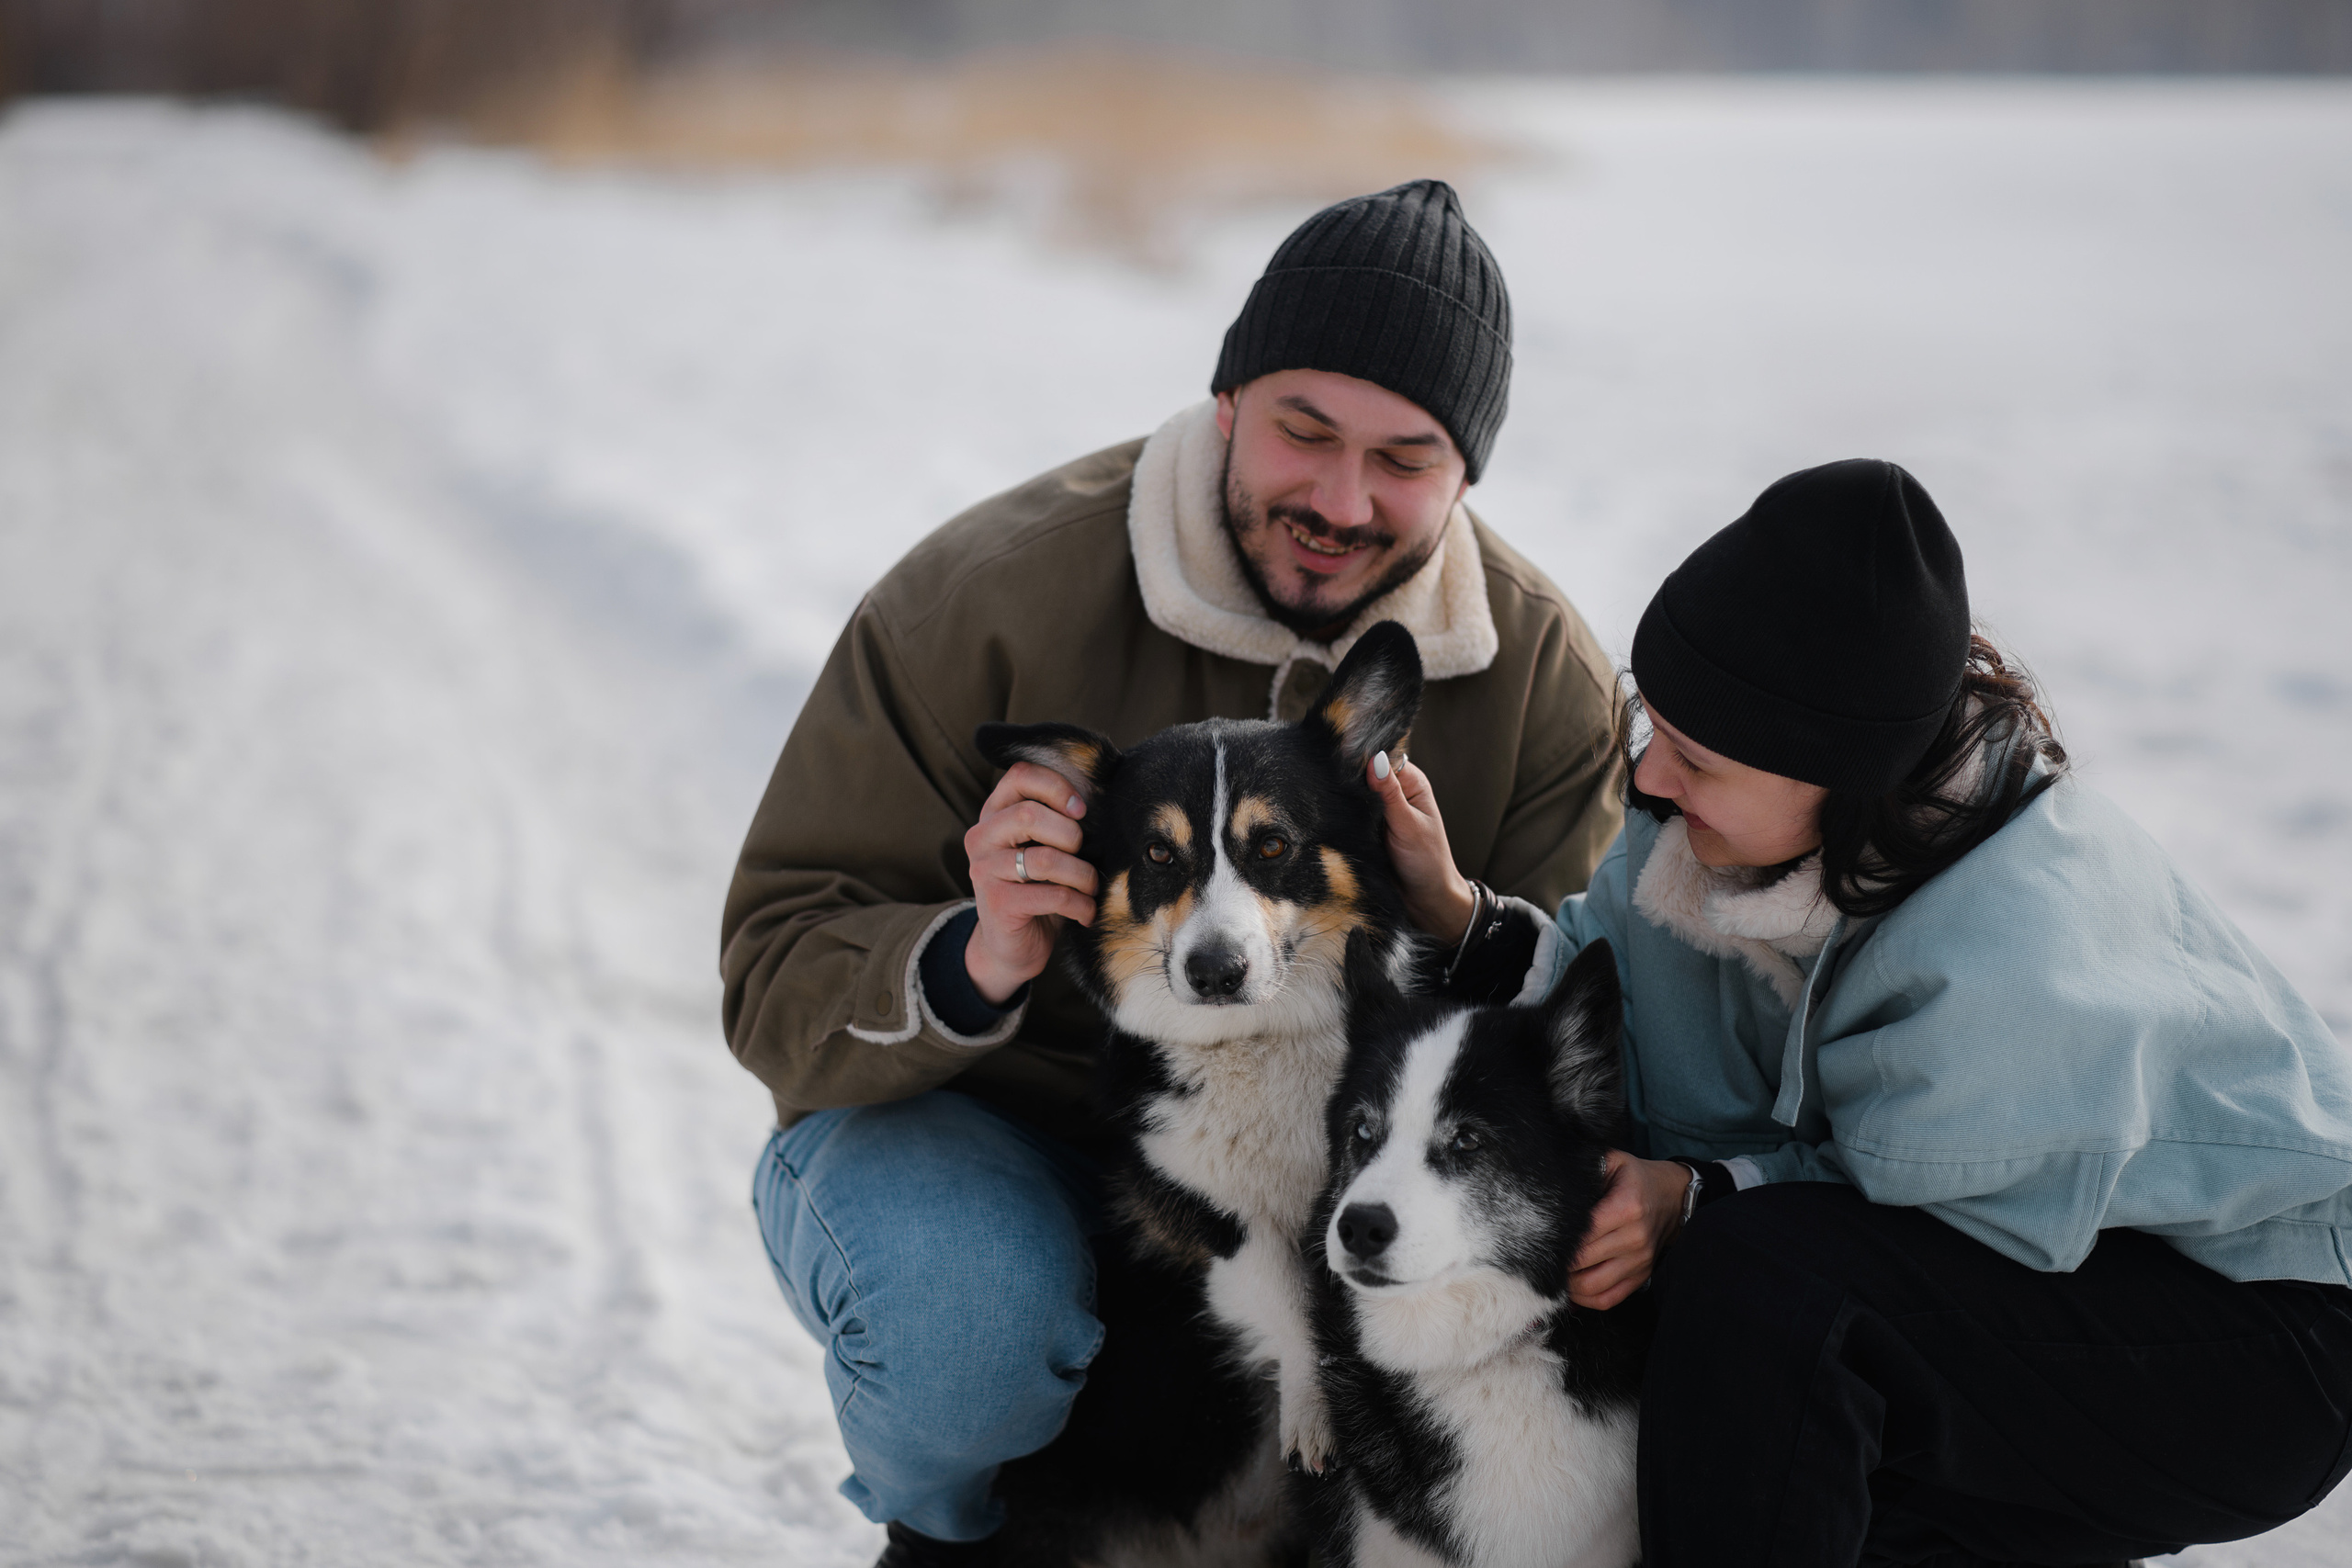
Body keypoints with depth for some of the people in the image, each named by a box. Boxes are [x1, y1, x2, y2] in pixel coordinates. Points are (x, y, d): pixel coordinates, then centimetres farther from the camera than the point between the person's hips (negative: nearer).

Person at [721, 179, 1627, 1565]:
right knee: (975, 1323, -36)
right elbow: (780, 981, -18)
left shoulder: (1547, 678, -8)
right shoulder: (987, 595, -19)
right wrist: (973, 965, -41)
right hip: (972, 1132, -3)